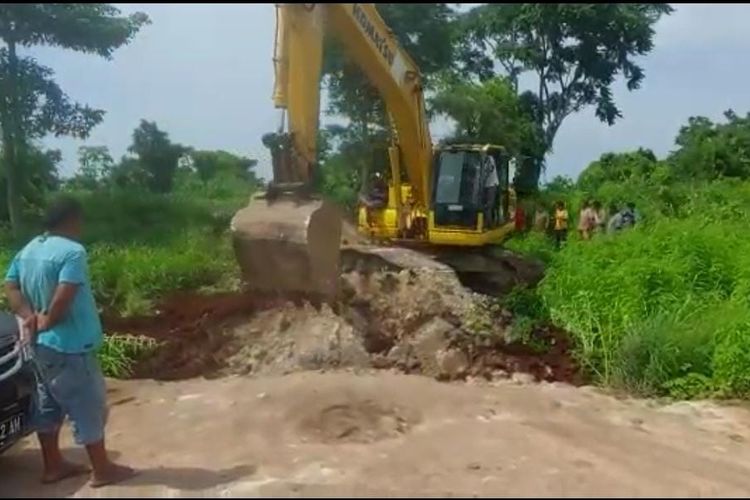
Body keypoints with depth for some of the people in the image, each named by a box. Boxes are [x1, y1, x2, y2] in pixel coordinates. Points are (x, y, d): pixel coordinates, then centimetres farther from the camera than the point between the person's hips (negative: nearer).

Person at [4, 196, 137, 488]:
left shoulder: (28, 250, 9)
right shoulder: (72, 251, -20)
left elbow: (11, 287, 9)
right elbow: (62, 299, -27)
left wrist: (30, 316, -3)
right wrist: (45, 322, -11)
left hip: (39, 343, 9)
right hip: (68, 344, -9)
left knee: (48, 405, 18)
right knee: (88, 406, 2)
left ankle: (53, 466, 29)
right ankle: (102, 470, 12)